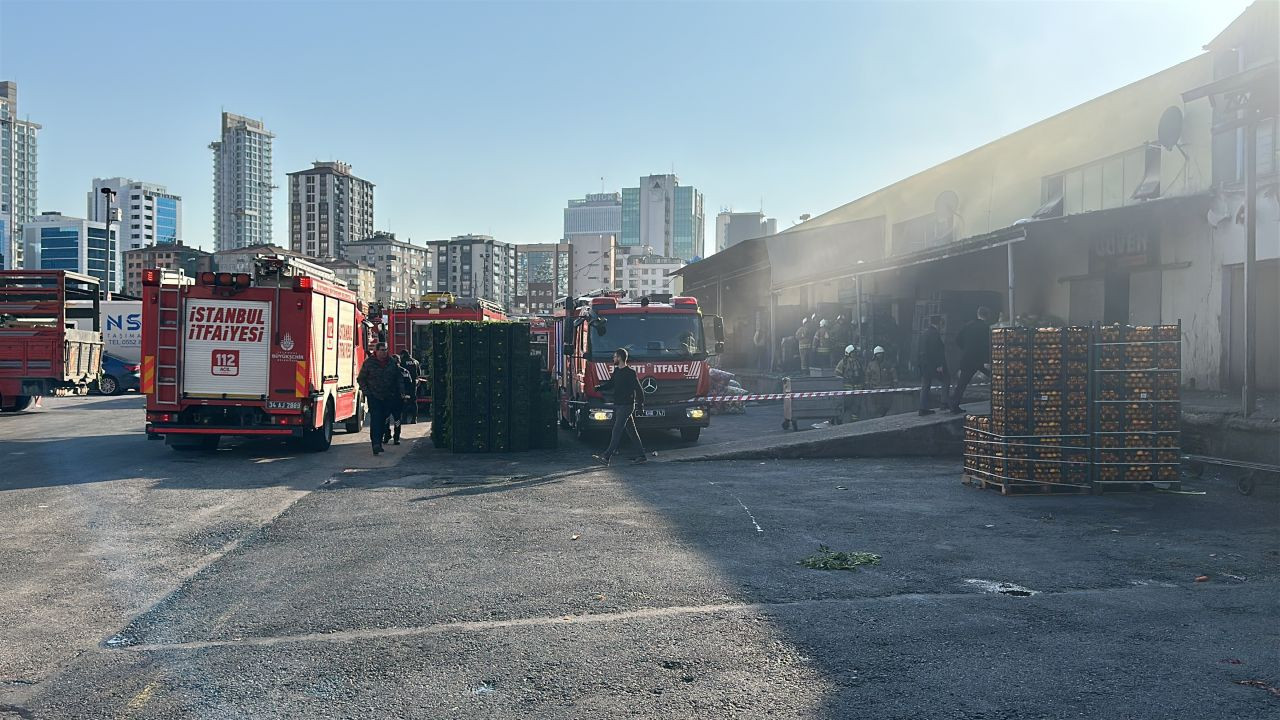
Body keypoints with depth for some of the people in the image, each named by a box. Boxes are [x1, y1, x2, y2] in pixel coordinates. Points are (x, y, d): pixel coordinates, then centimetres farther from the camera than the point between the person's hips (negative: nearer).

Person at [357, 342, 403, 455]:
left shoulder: (393, 362, 6)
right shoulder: (368, 363, -1)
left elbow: (399, 378, 14)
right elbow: (361, 379, 6)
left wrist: (400, 391, 4)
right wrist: (366, 391, -4)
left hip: (389, 397, 3)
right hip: (374, 396, -3)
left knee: (384, 420, 9)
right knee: (375, 419, -14)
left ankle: (379, 441, 21)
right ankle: (376, 443, -20)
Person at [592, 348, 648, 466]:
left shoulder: (630, 372, -11)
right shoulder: (616, 371, 14)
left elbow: (638, 390, -11)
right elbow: (609, 384, 19)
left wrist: (640, 405, -14)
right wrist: (598, 388, 1)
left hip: (626, 406, -9)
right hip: (617, 405, 9)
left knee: (617, 431, -11)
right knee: (631, 431, 11)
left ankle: (606, 457, -15)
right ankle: (641, 455, 17)